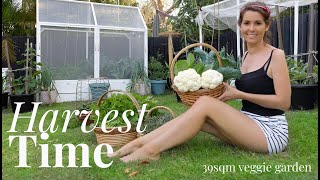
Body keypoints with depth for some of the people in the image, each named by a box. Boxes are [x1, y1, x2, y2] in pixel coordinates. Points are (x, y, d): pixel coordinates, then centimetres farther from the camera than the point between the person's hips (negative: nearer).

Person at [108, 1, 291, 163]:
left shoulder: (276, 55, -7)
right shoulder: (245, 56, 13)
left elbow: (283, 102, -13)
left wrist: (239, 94, -15)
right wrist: (228, 90, -1)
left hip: (272, 131, -6)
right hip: (248, 125, 6)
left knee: (205, 102, -25)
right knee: (200, 112, -17)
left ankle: (151, 149, -26)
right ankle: (139, 143, -20)